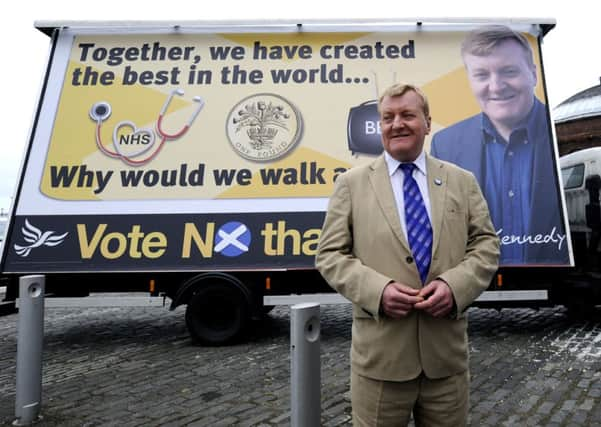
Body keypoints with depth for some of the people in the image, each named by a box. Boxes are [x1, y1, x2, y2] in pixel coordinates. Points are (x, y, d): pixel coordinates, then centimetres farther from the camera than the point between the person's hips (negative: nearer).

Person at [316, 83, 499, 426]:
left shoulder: (462, 181, 9)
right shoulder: (352, 183, 1)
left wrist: (455, 285, -13)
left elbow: (486, 244, 6)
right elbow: (330, 255, -3)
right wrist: (377, 289, -18)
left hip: (447, 351, 3)